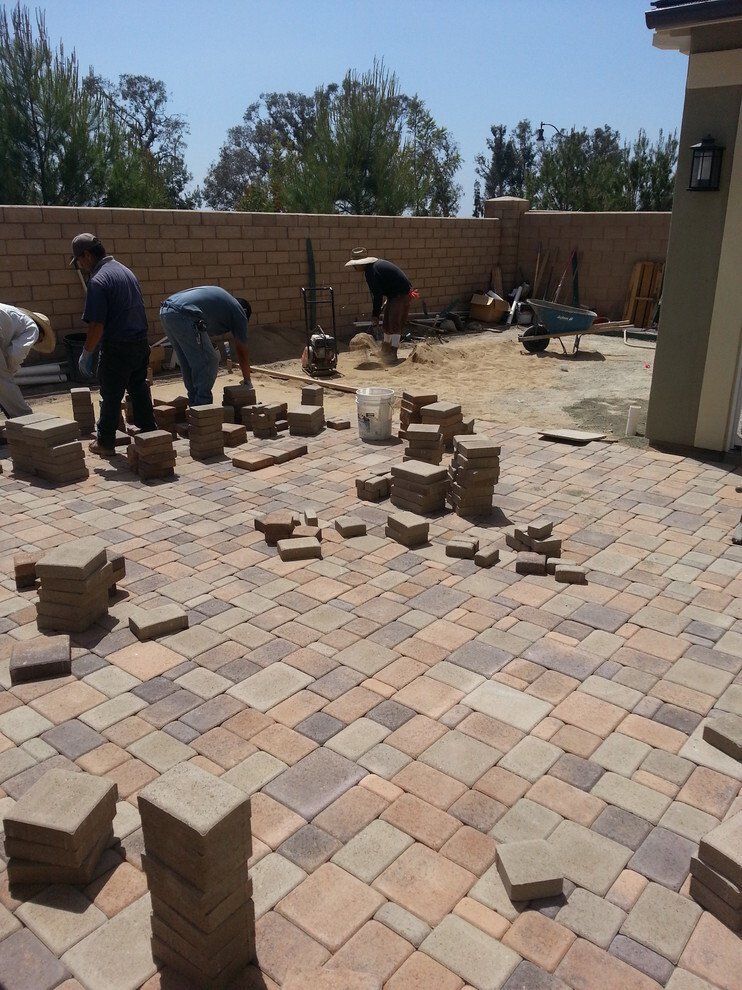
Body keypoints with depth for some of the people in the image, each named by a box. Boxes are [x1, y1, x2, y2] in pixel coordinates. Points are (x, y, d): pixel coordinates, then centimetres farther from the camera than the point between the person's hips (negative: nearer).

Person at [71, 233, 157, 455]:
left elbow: (97, 325, -20)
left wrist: (86, 354, -9)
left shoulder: (98, 281, -16)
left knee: (111, 397, 4)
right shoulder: (126, 271, 10)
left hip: (117, 348, -7)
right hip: (141, 343, 7)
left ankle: (105, 443, 15)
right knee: (139, 389, 18)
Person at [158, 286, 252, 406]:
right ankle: (202, 404, 5)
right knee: (209, 362, 2)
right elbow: (242, 351, 17)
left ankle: (194, 403, 28)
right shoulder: (239, 312, 12)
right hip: (183, 316, -9)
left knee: (187, 364, 20)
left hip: (165, 311, 9)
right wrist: (247, 381, 27)